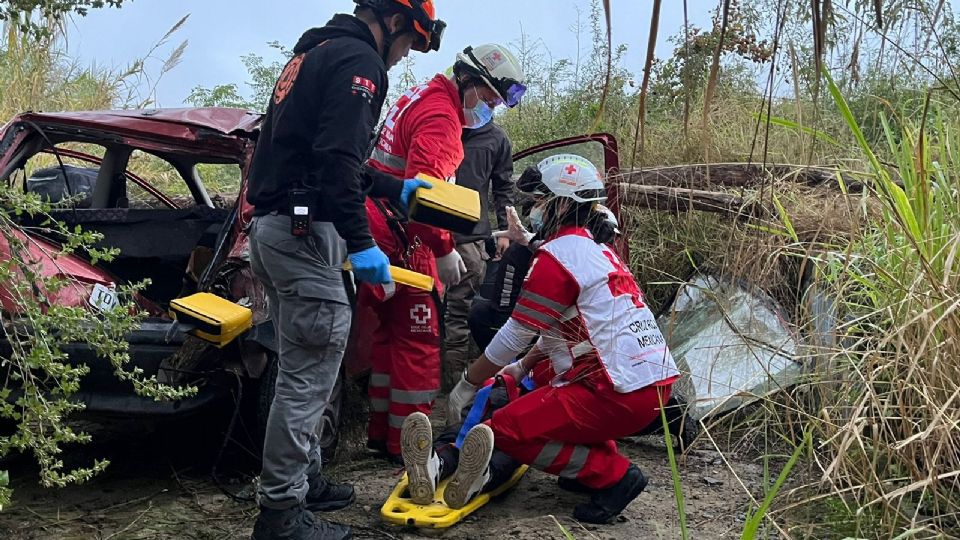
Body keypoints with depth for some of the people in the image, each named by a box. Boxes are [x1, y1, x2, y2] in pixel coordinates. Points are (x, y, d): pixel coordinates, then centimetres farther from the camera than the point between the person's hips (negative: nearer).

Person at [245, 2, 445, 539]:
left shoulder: (314, 52, 22)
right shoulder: (361, 60, -9)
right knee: (308, 377, -5)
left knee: (301, 368, 18)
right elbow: (337, 158, -22)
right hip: (307, 230, -10)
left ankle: (305, 480, 28)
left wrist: (396, 189, 32)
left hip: (273, 226, 10)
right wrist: (362, 243, -21)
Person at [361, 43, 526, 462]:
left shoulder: (421, 98, 18)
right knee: (419, 337, -3)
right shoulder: (441, 116, -15)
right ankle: (406, 442, 4)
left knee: (390, 332, 16)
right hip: (401, 238, -10)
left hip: (380, 231, 10)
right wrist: (444, 250, -21)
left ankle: (381, 432, 25)